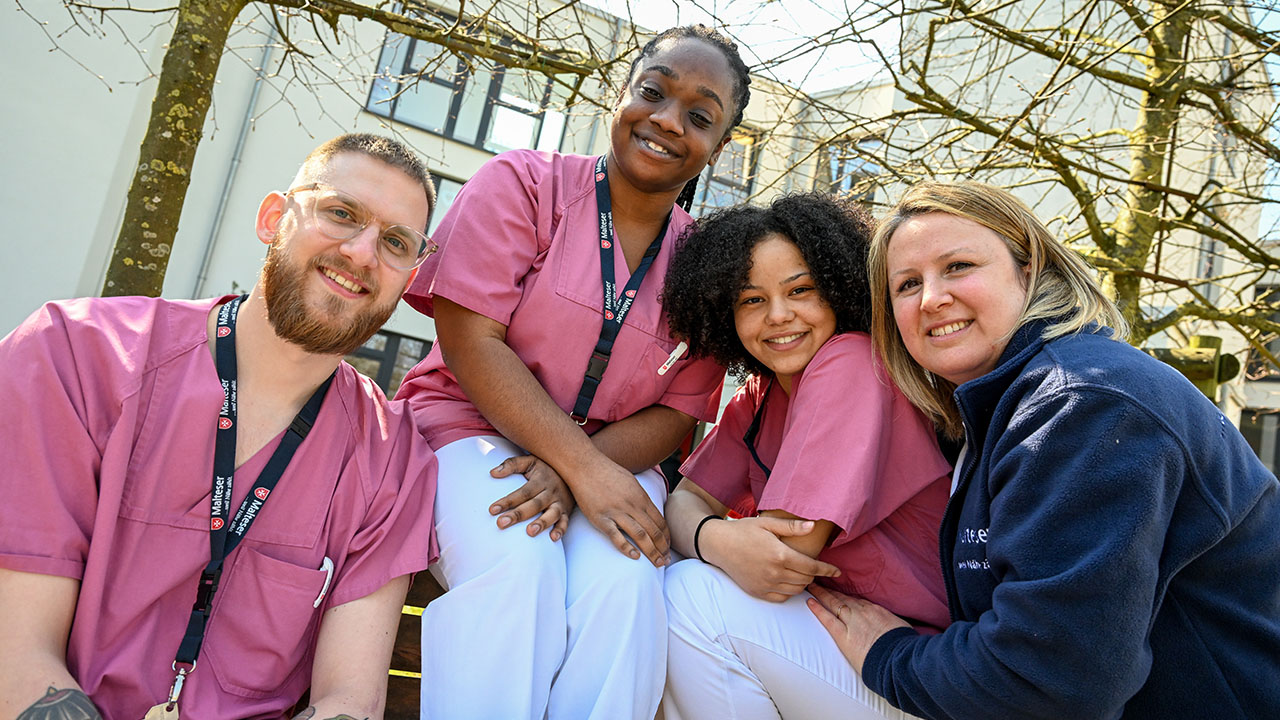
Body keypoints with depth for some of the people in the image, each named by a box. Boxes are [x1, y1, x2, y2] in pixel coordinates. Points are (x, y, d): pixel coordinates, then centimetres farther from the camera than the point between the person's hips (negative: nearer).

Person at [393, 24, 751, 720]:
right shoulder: (523, 183, -5)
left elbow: (677, 413, 1)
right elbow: (469, 340, -14)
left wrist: (578, 466, -19)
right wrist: (585, 467, -23)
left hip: (609, 457, 3)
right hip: (471, 425, -2)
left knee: (623, 579, -27)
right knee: (517, 565, -31)